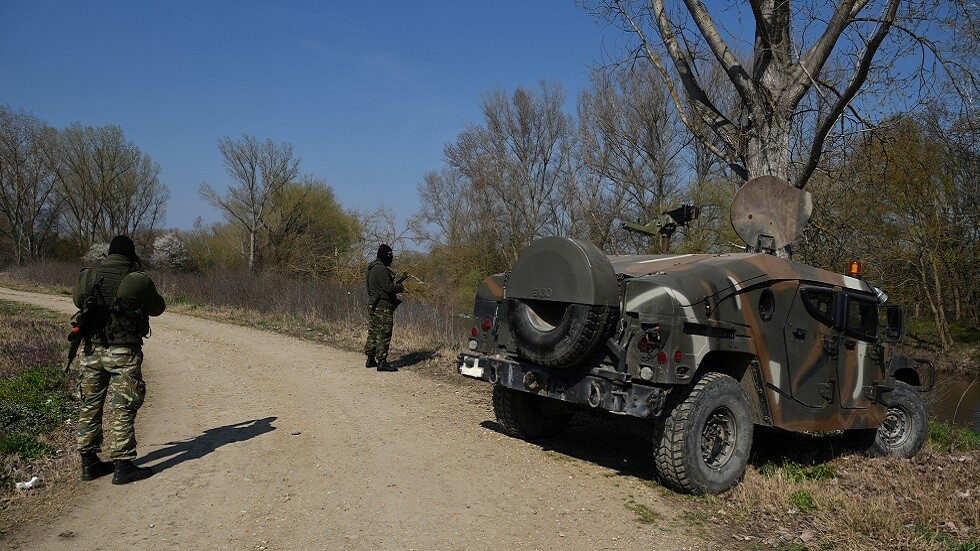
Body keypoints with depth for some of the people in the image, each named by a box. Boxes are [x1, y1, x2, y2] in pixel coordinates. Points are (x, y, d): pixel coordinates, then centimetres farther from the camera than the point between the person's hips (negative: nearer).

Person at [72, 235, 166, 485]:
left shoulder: (86, 276, 2)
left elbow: (79, 301, 20)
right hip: (123, 353, -5)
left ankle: (89, 463, 23)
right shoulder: (137, 280, -11)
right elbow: (157, 308, 5)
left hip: (92, 351, 5)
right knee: (123, 410, 1)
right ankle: (123, 466, 4)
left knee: (90, 406, 14)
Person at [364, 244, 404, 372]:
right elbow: (388, 288, -22)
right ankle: (382, 362, -5)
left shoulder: (372, 268, 16)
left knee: (373, 333, 15)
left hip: (373, 305, 10)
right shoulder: (381, 269, -17)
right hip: (383, 307, -10)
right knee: (384, 335, -7)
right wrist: (400, 287, -5)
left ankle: (370, 359, 23)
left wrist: (394, 284, 13)